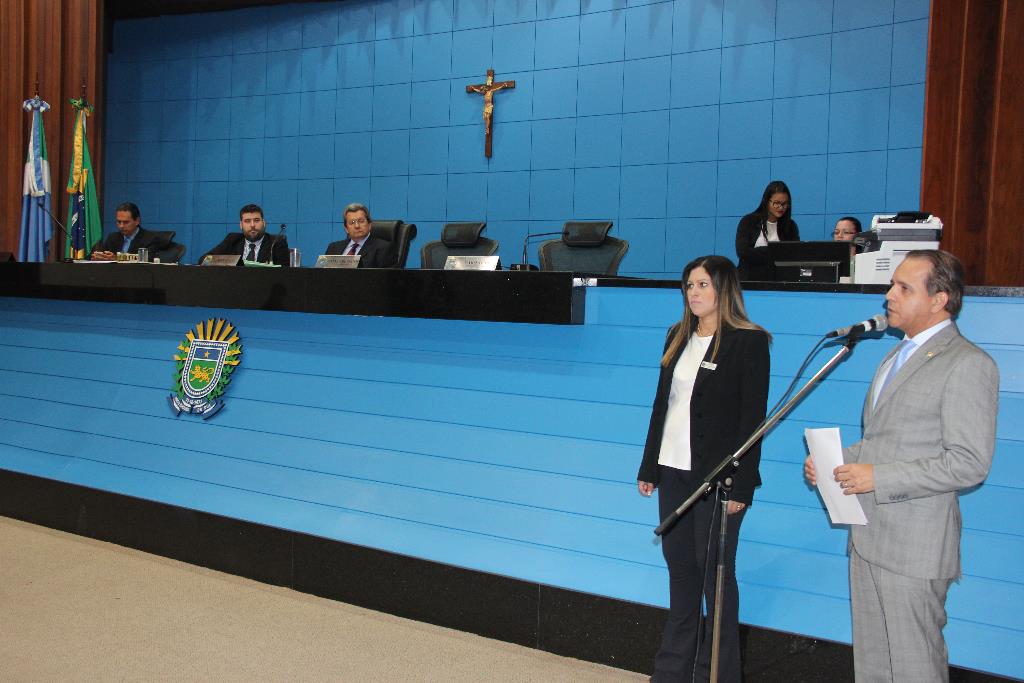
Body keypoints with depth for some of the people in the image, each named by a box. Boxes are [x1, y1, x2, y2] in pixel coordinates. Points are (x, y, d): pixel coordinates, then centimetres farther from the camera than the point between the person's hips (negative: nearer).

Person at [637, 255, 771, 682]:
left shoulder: (749, 343, -9)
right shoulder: (678, 337, 10)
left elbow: (752, 418, -12)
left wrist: (741, 486, -17)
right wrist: (648, 466, 13)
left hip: (717, 475, -6)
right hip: (674, 471, 7)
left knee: (714, 572, 4)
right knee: (680, 567, 14)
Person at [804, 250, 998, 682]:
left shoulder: (968, 364, -13)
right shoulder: (898, 357, 16)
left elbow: (969, 464, -19)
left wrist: (878, 477, -20)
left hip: (913, 547, -9)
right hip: (869, 539, 9)